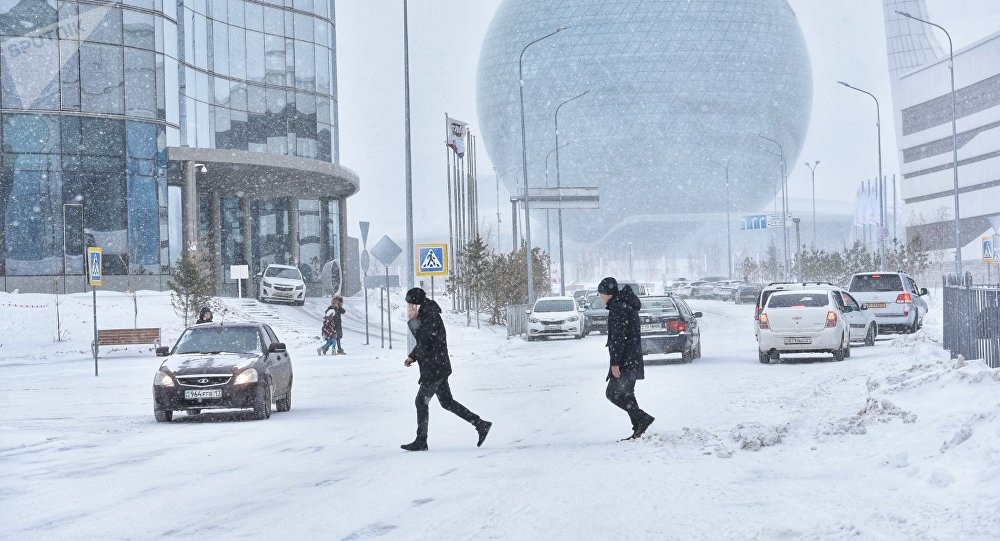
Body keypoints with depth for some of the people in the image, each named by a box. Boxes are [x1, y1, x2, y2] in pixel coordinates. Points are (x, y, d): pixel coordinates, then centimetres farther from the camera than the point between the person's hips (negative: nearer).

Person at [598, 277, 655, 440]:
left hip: (625, 359, -10)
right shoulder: (627, 305, 17)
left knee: (613, 393, -8)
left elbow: (618, 337, -21)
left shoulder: (618, 308, -15)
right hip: (633, 359, 10)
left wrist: (615, 363, -21)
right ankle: (638, 431, 11)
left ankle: (642, 418, -15)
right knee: (625, 393, 13)